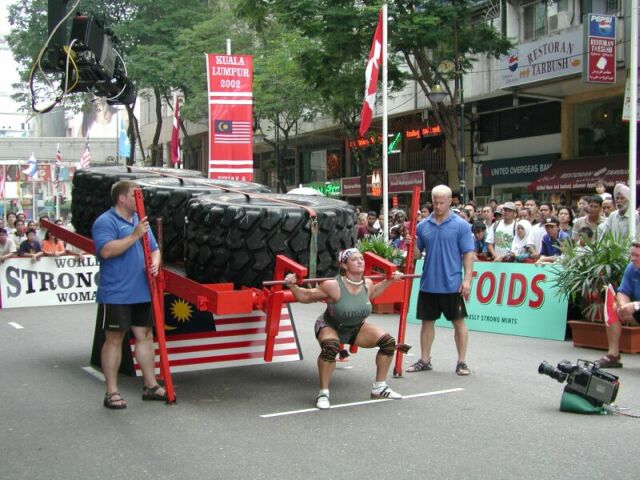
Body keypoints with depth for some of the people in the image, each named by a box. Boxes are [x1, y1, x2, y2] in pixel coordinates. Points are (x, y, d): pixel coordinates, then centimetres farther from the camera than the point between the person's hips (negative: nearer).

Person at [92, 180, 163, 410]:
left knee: (145, 336, 12)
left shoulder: (140, 221, 15)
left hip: (142, 293, 7)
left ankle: (150, 385, 22)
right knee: (114, 339, 0)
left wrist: (155, 263, -1)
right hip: (115, 294, -7)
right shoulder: (105, 222, -9)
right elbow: (106, 250, -24)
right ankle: (112, 392, 7)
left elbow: (154, 249, 21)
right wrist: (134, 236, -21)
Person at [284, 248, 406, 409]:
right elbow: (306, 296, -20)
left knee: (388, 342, -7)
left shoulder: (368, 284, -13)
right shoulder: (333, 286, -30)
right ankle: (323, 393, -20)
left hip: (357, 327, 6)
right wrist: (293, 286, -37)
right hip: (330, 326, -6)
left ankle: (379, 388, 11)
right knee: (330, 347, -39)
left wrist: (389, 280, 10)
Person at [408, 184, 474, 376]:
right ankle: (424, 360, 21)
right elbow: (417, 254, 12)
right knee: (427, 321, 11)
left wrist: (467, 279, -13)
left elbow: (468, 254, -5)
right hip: (428, 284, 4)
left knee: (458, 322, 4)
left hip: (452, 285, -4)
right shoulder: (423, 226, 7)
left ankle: (462, 362, 13)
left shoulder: (461, 225, -4)